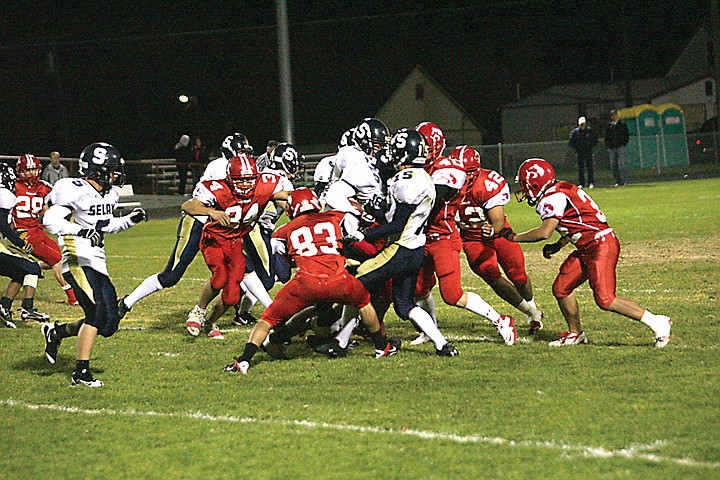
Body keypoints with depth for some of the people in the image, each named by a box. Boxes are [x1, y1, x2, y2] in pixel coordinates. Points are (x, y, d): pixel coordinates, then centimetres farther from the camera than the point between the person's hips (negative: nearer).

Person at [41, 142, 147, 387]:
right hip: (78, 261, -9)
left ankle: (56, 331, 25)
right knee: (97, 313, -19)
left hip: (98, 264, 9)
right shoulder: (76, 191, -13)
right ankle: (81, 372, -11)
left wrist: (131, 220, 15)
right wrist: (81, 231, -33)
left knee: (109, 324, 5)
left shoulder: (108, 195, 14)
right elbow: (51, 220, -22)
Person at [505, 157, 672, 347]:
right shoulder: (559, 192, 15)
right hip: (587, 250, 10)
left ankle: (656, 323, -10)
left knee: (605, 300, -15)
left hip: (601, 245, -10)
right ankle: (575, 333, 27)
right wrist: (558, 246, 15)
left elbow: (544, 232, -23)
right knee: (561, 288, 11)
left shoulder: (551, 199, -15)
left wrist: (515, 237, -11)